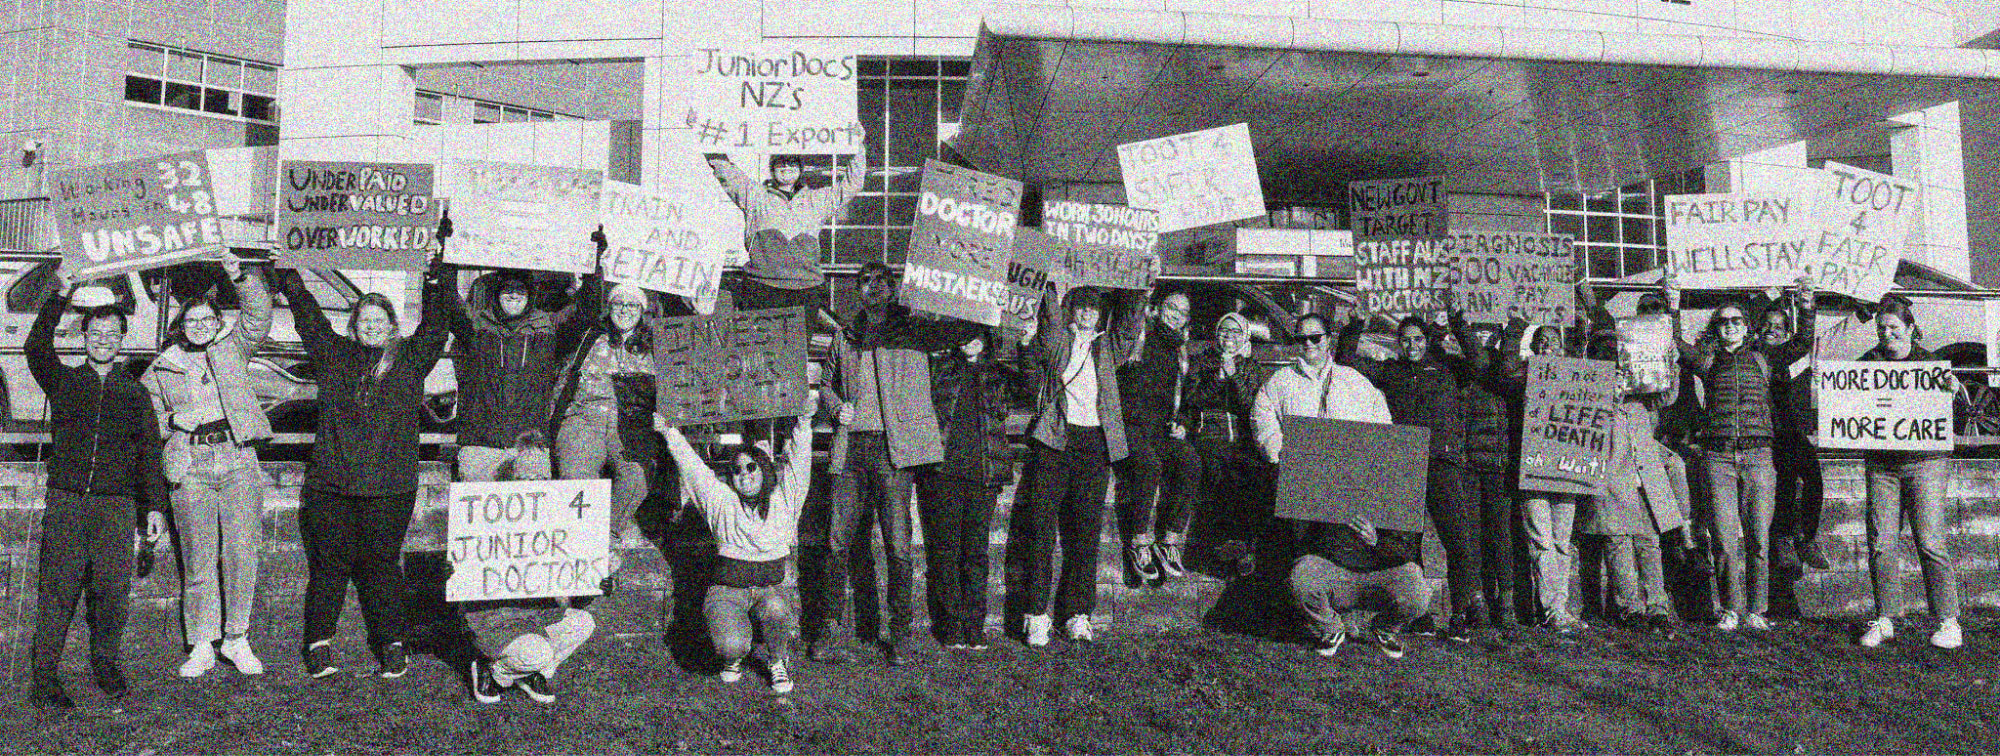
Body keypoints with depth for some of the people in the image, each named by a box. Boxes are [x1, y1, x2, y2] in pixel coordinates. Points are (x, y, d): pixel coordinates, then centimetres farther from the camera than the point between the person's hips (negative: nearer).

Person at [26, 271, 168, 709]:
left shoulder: (135, 392, 15)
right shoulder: (64, 381, 14)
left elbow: (150, 452, 14)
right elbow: (36, 348, -6)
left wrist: (155, 506, 9)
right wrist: (59, 297, -11)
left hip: (117, 504, 1)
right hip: (65, 499, -1)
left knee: (112, 587, -3)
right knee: (57, 587, -4)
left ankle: (105, 664, 15)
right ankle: (44, 678, 2)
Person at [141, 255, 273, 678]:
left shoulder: (232, 350, 12)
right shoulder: (161, 368, 12)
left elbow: (258, 316, 0)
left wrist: (240, 277, -12)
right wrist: (173, 420, -5)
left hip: (237, 459, 0)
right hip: (191, 467, 0)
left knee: (241, 552, -3)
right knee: (199, 559, 1)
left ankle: (237, 639, 9)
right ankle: (202, 647, 10)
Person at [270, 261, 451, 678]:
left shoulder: (409, 359, 10)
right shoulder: (335, 355, 13)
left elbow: (434, 331, 1)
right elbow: (309, 320, 15)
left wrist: (435, 287, -10)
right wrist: (289, 282, 7)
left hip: (390, 484, -1)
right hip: (331, 481, 1)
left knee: (381, 562, 3)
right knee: (329, 561, 4)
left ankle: (392, 644, 12)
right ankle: (319, 644, 14)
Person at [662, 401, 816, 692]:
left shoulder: (783, 500, 5)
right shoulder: (722, 501, 3)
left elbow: (798, 458, 3)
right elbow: (691, 466, 2)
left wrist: (803, 424, -5)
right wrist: (671, 433, -3)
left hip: (770, 588, 1)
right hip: (727, 589, 0)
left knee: (776, 613, -35)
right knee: (732, 645, -28)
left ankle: (776, 661, -1)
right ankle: (732, 659, 14)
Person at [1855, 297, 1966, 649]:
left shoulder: (1930, 363, 1)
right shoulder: (1867, 363, 8)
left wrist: (1956, 389, -21)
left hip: (1925, 461, -3)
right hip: (1880, 463, 3)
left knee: (1930, 542, -6)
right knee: (1880, 542, 1)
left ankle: (1949, 622, 5)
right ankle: (1884, 620, 11)